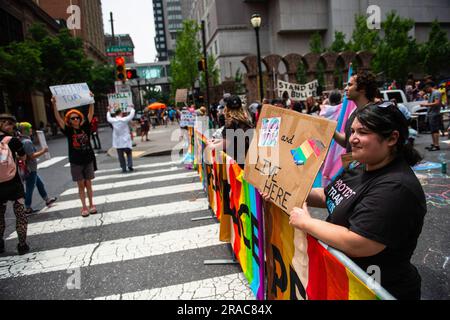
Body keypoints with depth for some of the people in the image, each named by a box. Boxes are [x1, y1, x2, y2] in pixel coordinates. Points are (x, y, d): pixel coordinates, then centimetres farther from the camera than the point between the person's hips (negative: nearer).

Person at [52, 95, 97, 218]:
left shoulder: (85, 128, 0)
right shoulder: (68, 131, -3)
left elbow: (90, 114, -4)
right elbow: (58, 118, -13)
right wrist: (54, 104, -23)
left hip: (88, 160, 1)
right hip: (76, 162, -1)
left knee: (88, 184, 10)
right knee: (81, 185, 7)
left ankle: (91, 205, 19)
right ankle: (84, 207, 15)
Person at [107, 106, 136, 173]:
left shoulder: (113, 120, -3)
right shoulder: (124, 120, -11)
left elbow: (108, 118, 19)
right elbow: (131, 115, 1)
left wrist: (109, 111, 34)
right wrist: (132, 108, 17)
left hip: (118, 142, 2)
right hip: (125, 141, -2)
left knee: (121, 155, 7)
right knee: (129, 153, 10)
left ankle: (124, 168, 7)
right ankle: (130, 165, -4)